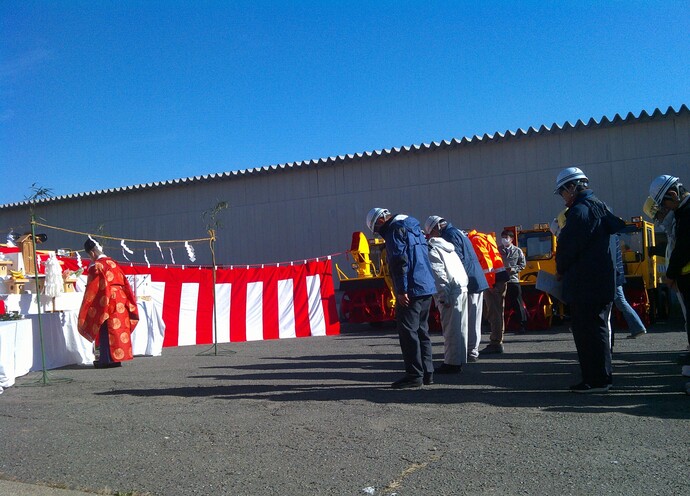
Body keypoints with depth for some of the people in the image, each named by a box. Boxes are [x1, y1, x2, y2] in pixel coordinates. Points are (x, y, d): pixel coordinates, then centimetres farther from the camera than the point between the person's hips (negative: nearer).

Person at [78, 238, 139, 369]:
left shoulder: (95, 266, -9)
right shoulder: (112, 262, 12)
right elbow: (123, 282, 14)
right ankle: (118, 357, 17)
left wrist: (86, 309, -1)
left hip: (107, 301, -7)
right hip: (121, 299, 7)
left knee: (107, 332, -2)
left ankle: (107, 359, -1)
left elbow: (91, 289, -9)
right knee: (120, 328, 10)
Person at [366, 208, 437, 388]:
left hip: (411, 290, -10)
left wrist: (402, 290, -19)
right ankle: (427, 373, 19)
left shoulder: (395, 230, -8)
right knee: (421, 330, 15)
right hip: (427, 288, 10)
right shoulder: (413, 227, 22)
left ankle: (414, 375, -3)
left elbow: (400, 260, -18)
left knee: (408, 332, -5)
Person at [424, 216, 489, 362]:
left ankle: (472, 351, -1)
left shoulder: (450, 234, -10)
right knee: (472, 318, 12)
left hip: (469, 282, -10)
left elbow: (458, 260, -18)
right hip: (476, 279, 10)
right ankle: (473, 350, 18)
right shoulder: (458, 232, 21)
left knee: (470, 318, -5)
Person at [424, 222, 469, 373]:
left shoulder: (432, 250, -4)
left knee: (450, 329, -5)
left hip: (450, 292, -8)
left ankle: (451, 363, -2)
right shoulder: (448, 247, 20)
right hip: (462, 289, 8)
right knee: (459, 327, 12)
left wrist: (443, 296, -15)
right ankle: (458, 361, 20)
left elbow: (439, 274, -13)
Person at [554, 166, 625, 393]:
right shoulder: (600, 207, 15)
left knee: (588, 332, -3)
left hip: (585, 285, -10)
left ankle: (596, 380, 2)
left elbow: (568, 247, -17)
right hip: (603, 282, 10)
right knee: (597, 329, 16)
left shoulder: (580, 211, -16)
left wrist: (561, 270, 2)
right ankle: (603, 377, 24)